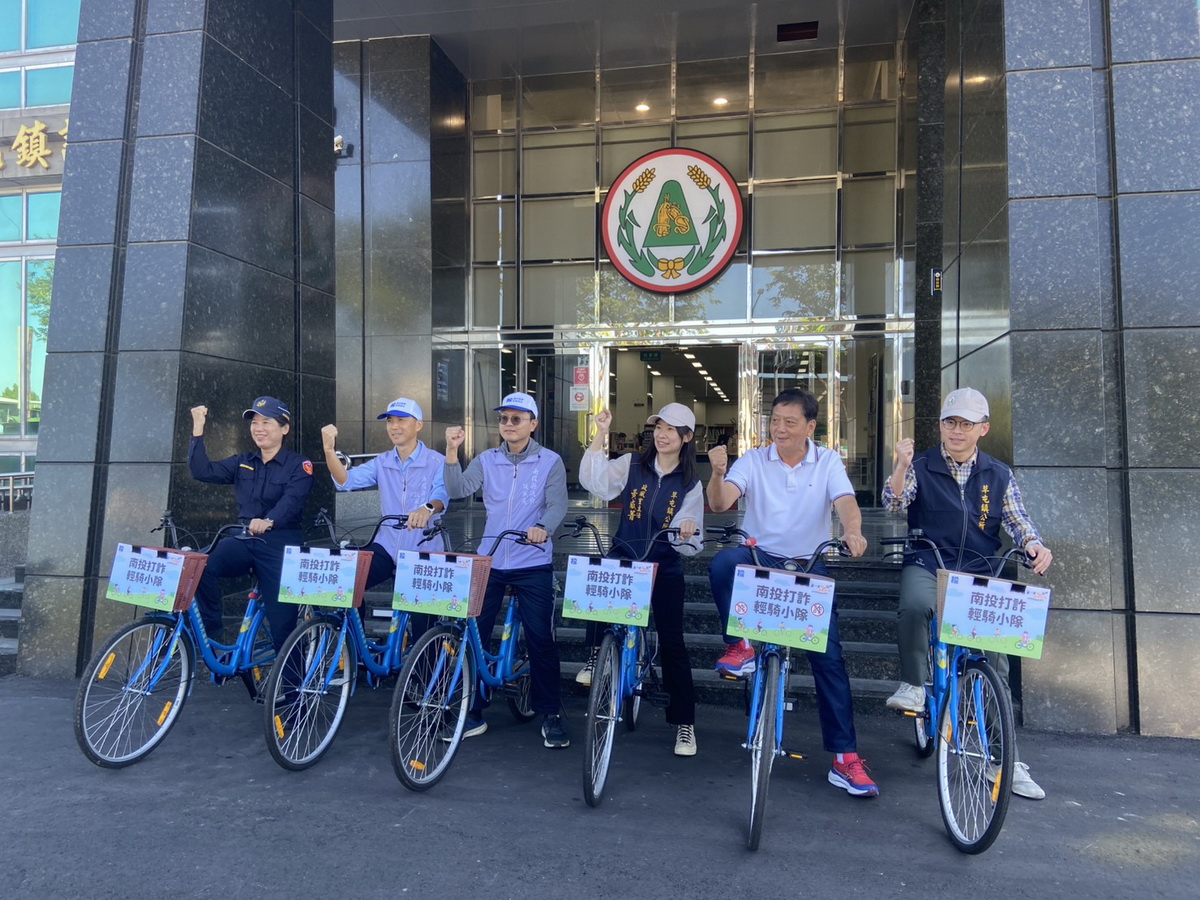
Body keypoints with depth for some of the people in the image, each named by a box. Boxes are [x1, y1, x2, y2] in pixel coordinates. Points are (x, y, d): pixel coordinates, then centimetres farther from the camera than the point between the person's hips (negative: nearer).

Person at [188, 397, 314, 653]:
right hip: (244, 540, 4)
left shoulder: (299, 465, -2)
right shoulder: (243, 463, 14)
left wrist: (268, 521, -39)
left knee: (282, 622, -5)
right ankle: (212, 634, -10)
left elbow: (291, 501, -19)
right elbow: (202, 471, 2)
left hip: (280, 545, -4)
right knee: (201, 566, -27)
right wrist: (198, 430, -6)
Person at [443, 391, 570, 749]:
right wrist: (452, 451, -17)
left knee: (541, 639, -1)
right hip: (488, 561, 3)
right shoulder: (486, 460, 7)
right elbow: (458, 490, -5)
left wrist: (543, 528, -31)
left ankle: (551, 714, 15)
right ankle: (472, 713, 20)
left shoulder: (550, 462, -1)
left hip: (533, 564, -3)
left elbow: (557, 504, -11)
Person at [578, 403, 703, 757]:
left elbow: (689, 545, 1)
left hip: (664, 568, 0)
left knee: (672, 642, 1)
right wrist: (601, 435, -21)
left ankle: (685, 723, 15)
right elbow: (594, 482, -16)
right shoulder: (632, 465, 2)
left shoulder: (690, 483, 2)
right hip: (622, 560, 0)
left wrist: (687, 534, -23)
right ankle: (596, 656, -1)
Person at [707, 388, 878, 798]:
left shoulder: (828, 462, 1)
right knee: (723, 562, -35)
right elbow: (719, 503, -13)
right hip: (759, 558, 0)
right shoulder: (753, 460, -1)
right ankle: (739, 646, -14)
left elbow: (846, 502, -16)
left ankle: (845, 757, 5)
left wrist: (852, 531, -38)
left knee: (828, 657, -5)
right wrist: (718, 472, -33)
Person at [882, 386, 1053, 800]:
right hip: (927, 564, -2)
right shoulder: (922, 466, 4)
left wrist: (1035, 545, -14)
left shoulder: (999, 475, 11)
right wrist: (902, 466, -29)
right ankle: (913, 686, -15)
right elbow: (893, 504, -11)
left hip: (977, 572, 3)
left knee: (996, 654, -5)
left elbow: (1018, 521, 8)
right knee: (915, 603, -37)